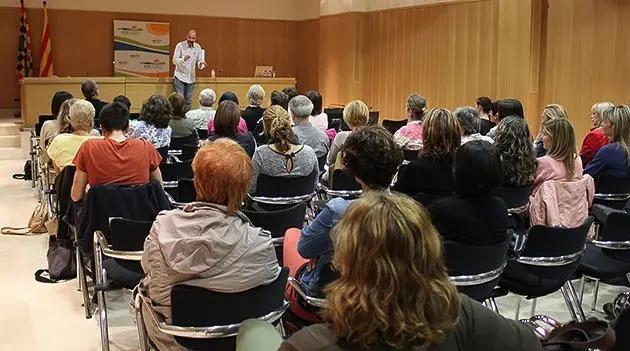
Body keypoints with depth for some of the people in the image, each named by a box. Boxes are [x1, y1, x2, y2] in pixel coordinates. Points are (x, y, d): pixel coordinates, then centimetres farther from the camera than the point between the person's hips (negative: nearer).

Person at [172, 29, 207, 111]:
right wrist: (183, 59, -35)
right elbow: (174, 60, -14)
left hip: (191, 78, 4)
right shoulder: (180, 45, -10)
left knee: (188, 101, 10)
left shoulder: (198, 47, 2)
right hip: (180, 77, -4)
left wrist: (201, 64, -19)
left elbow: (199, 61, 6)